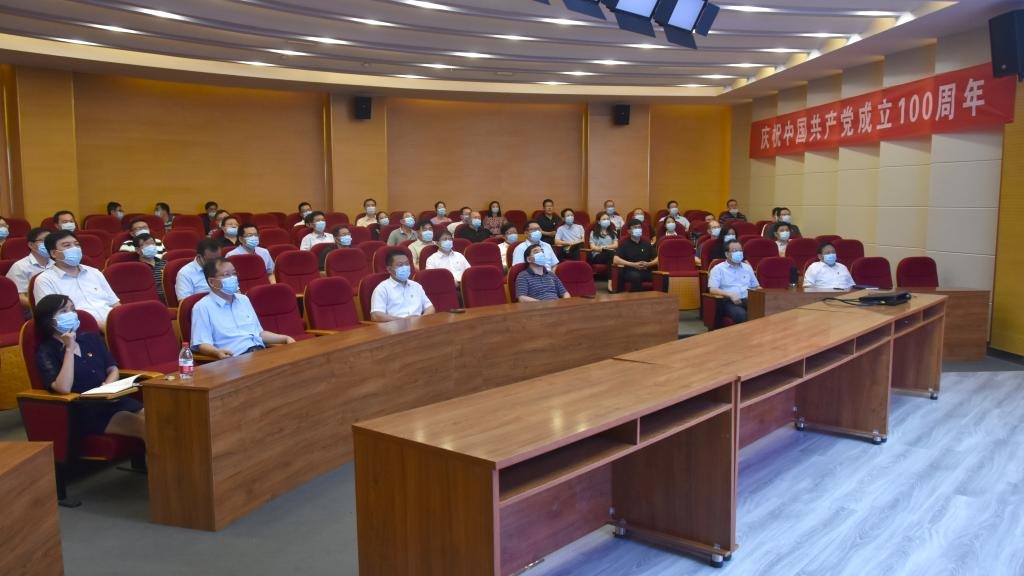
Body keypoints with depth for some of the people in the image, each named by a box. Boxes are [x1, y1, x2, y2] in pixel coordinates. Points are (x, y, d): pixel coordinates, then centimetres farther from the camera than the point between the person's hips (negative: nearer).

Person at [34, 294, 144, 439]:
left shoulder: (92, 338, 18)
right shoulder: (46, 353, 0)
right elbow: (64, 388, -15)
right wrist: (69, 349, -12)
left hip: (113, 400, 5)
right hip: (84, 411, -5)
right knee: (146, 426, -30)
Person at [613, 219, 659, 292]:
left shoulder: (646, 244, 19)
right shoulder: (625, 244, 7)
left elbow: (657, 259, 14)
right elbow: (615, 260, -8)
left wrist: (648, 264, -8)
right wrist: (633, 265, -14)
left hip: (646, 271, 3)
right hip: (630, 271, -3)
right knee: (636, 276, -40)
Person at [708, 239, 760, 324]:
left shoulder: (747, 267, 23)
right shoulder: (718, 269, 6)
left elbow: (756, 286, 27)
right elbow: (712, 289, -5)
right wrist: (730, 295, -18)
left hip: (748, 300, 4)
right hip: (729, 302, -4)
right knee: (740, 314, -38)